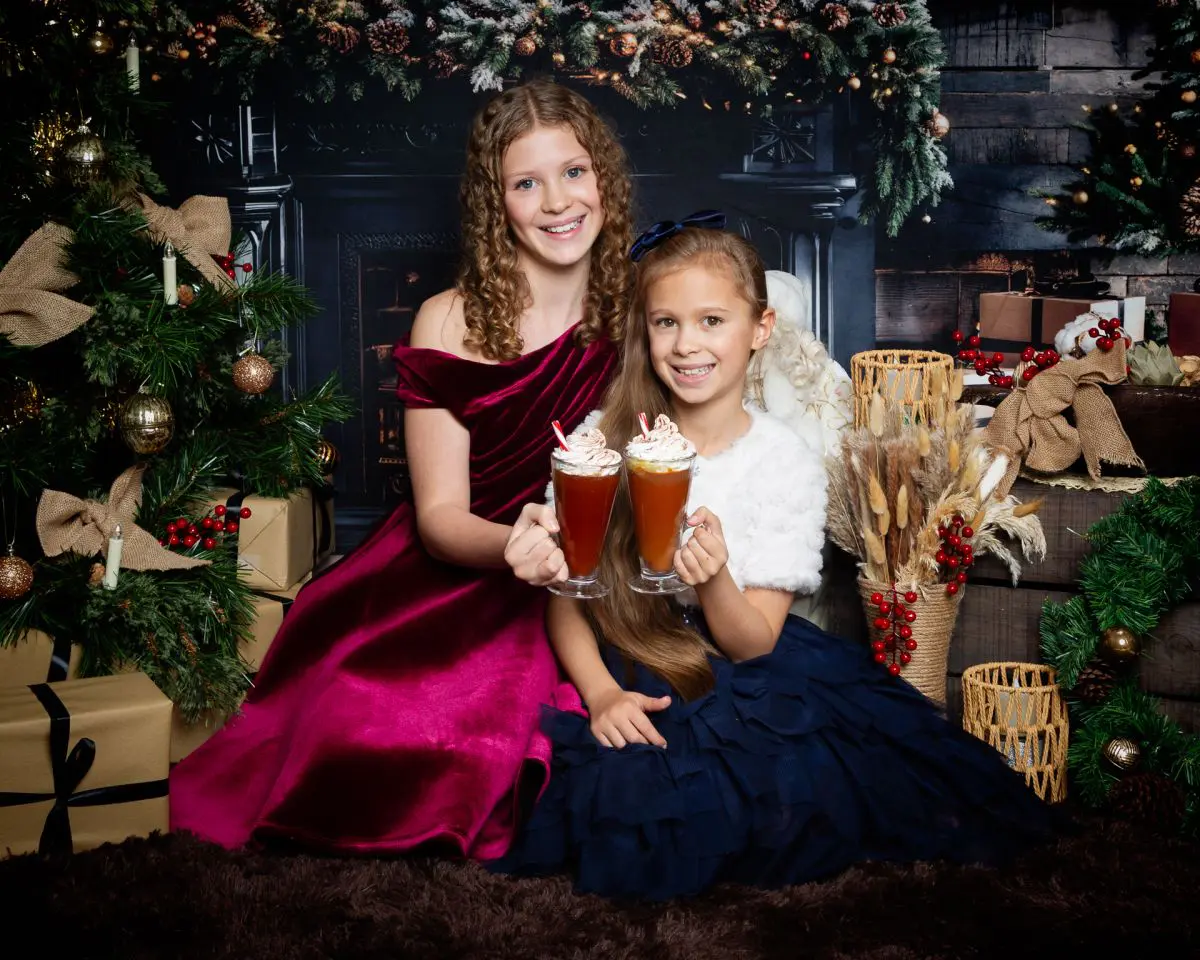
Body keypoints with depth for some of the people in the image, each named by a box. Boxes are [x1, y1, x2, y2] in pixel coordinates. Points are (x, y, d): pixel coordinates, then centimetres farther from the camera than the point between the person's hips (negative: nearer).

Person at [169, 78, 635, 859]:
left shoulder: (635, 311, 1)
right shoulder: (452, 323, -5)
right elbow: (440, 515, -8)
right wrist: (511, 544, -31)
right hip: (453, 569, -1)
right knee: (369, 724, -27)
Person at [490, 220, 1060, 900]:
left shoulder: (788, 463, -6)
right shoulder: (606, 438, -3)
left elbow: (753, 644, -8)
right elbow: (564, 593, -2)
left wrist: (713, 578, -30)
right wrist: (601, 693, -20)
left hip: (746, 684, 0)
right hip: (623, 672, 0)